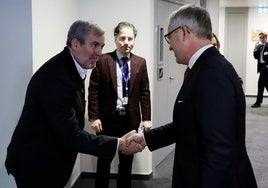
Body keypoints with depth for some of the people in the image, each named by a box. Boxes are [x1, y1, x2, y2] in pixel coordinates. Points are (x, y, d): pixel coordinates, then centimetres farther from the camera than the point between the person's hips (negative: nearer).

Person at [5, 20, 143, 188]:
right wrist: (119, 144, -24)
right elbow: (72, 136, -28)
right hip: (35, 164, -9)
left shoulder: (72, 68, 3)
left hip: (51, 160, 9)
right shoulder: (55, 78, -28)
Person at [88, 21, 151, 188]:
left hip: (131, 119, 2)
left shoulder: (140, 62, 3)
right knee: (104, 160, 11)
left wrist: (146, 118, -1)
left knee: (127, 160, 14)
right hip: (107, 119, -2)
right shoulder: (103, 60, -6)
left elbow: (145, 92, 4)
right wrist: (94, 117, -11)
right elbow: (94, 91, -6)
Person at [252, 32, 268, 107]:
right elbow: (256, 57, 8)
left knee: (260, 82, -8)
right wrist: (255, 49, -3)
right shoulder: (259, 46, 13)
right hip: (261, 66, 6)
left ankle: (258, 102, -1)